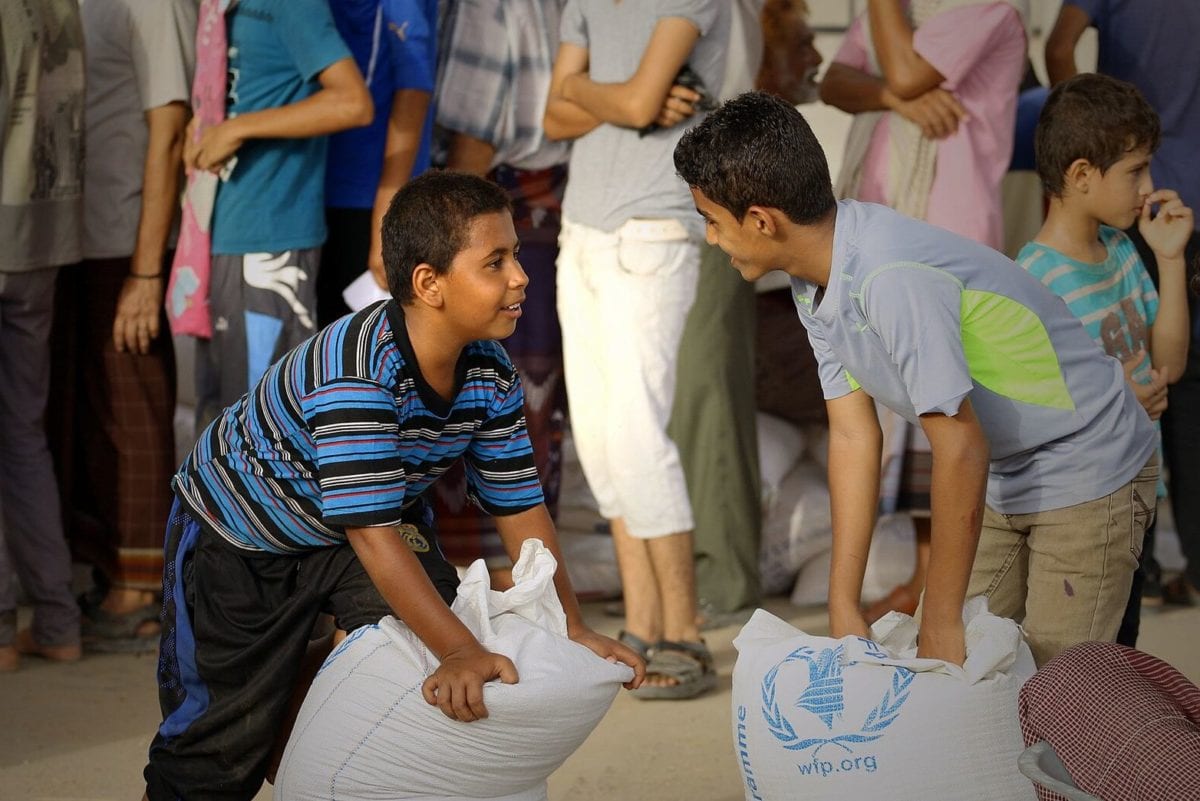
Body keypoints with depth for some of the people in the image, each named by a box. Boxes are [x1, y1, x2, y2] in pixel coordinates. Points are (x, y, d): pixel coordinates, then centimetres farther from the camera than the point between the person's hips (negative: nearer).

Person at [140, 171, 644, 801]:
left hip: (382, 511, 6)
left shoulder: (490, 377, -16)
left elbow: (519, 505, -6)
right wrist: (459, 650, -46)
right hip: (237, 530, -6)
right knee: (223, 729, 0)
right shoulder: (356, 372, -39)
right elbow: (372, 532, -42)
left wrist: (571, 628, -13)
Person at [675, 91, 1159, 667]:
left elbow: (961, 448, -28)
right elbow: (853, 435, 1)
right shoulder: (814, 284, -3)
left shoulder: (894, 280, -32)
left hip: (1087, 479, -9)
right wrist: (844, 610, -3)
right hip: (1002, 481, 9)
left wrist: (942, 624, -21)